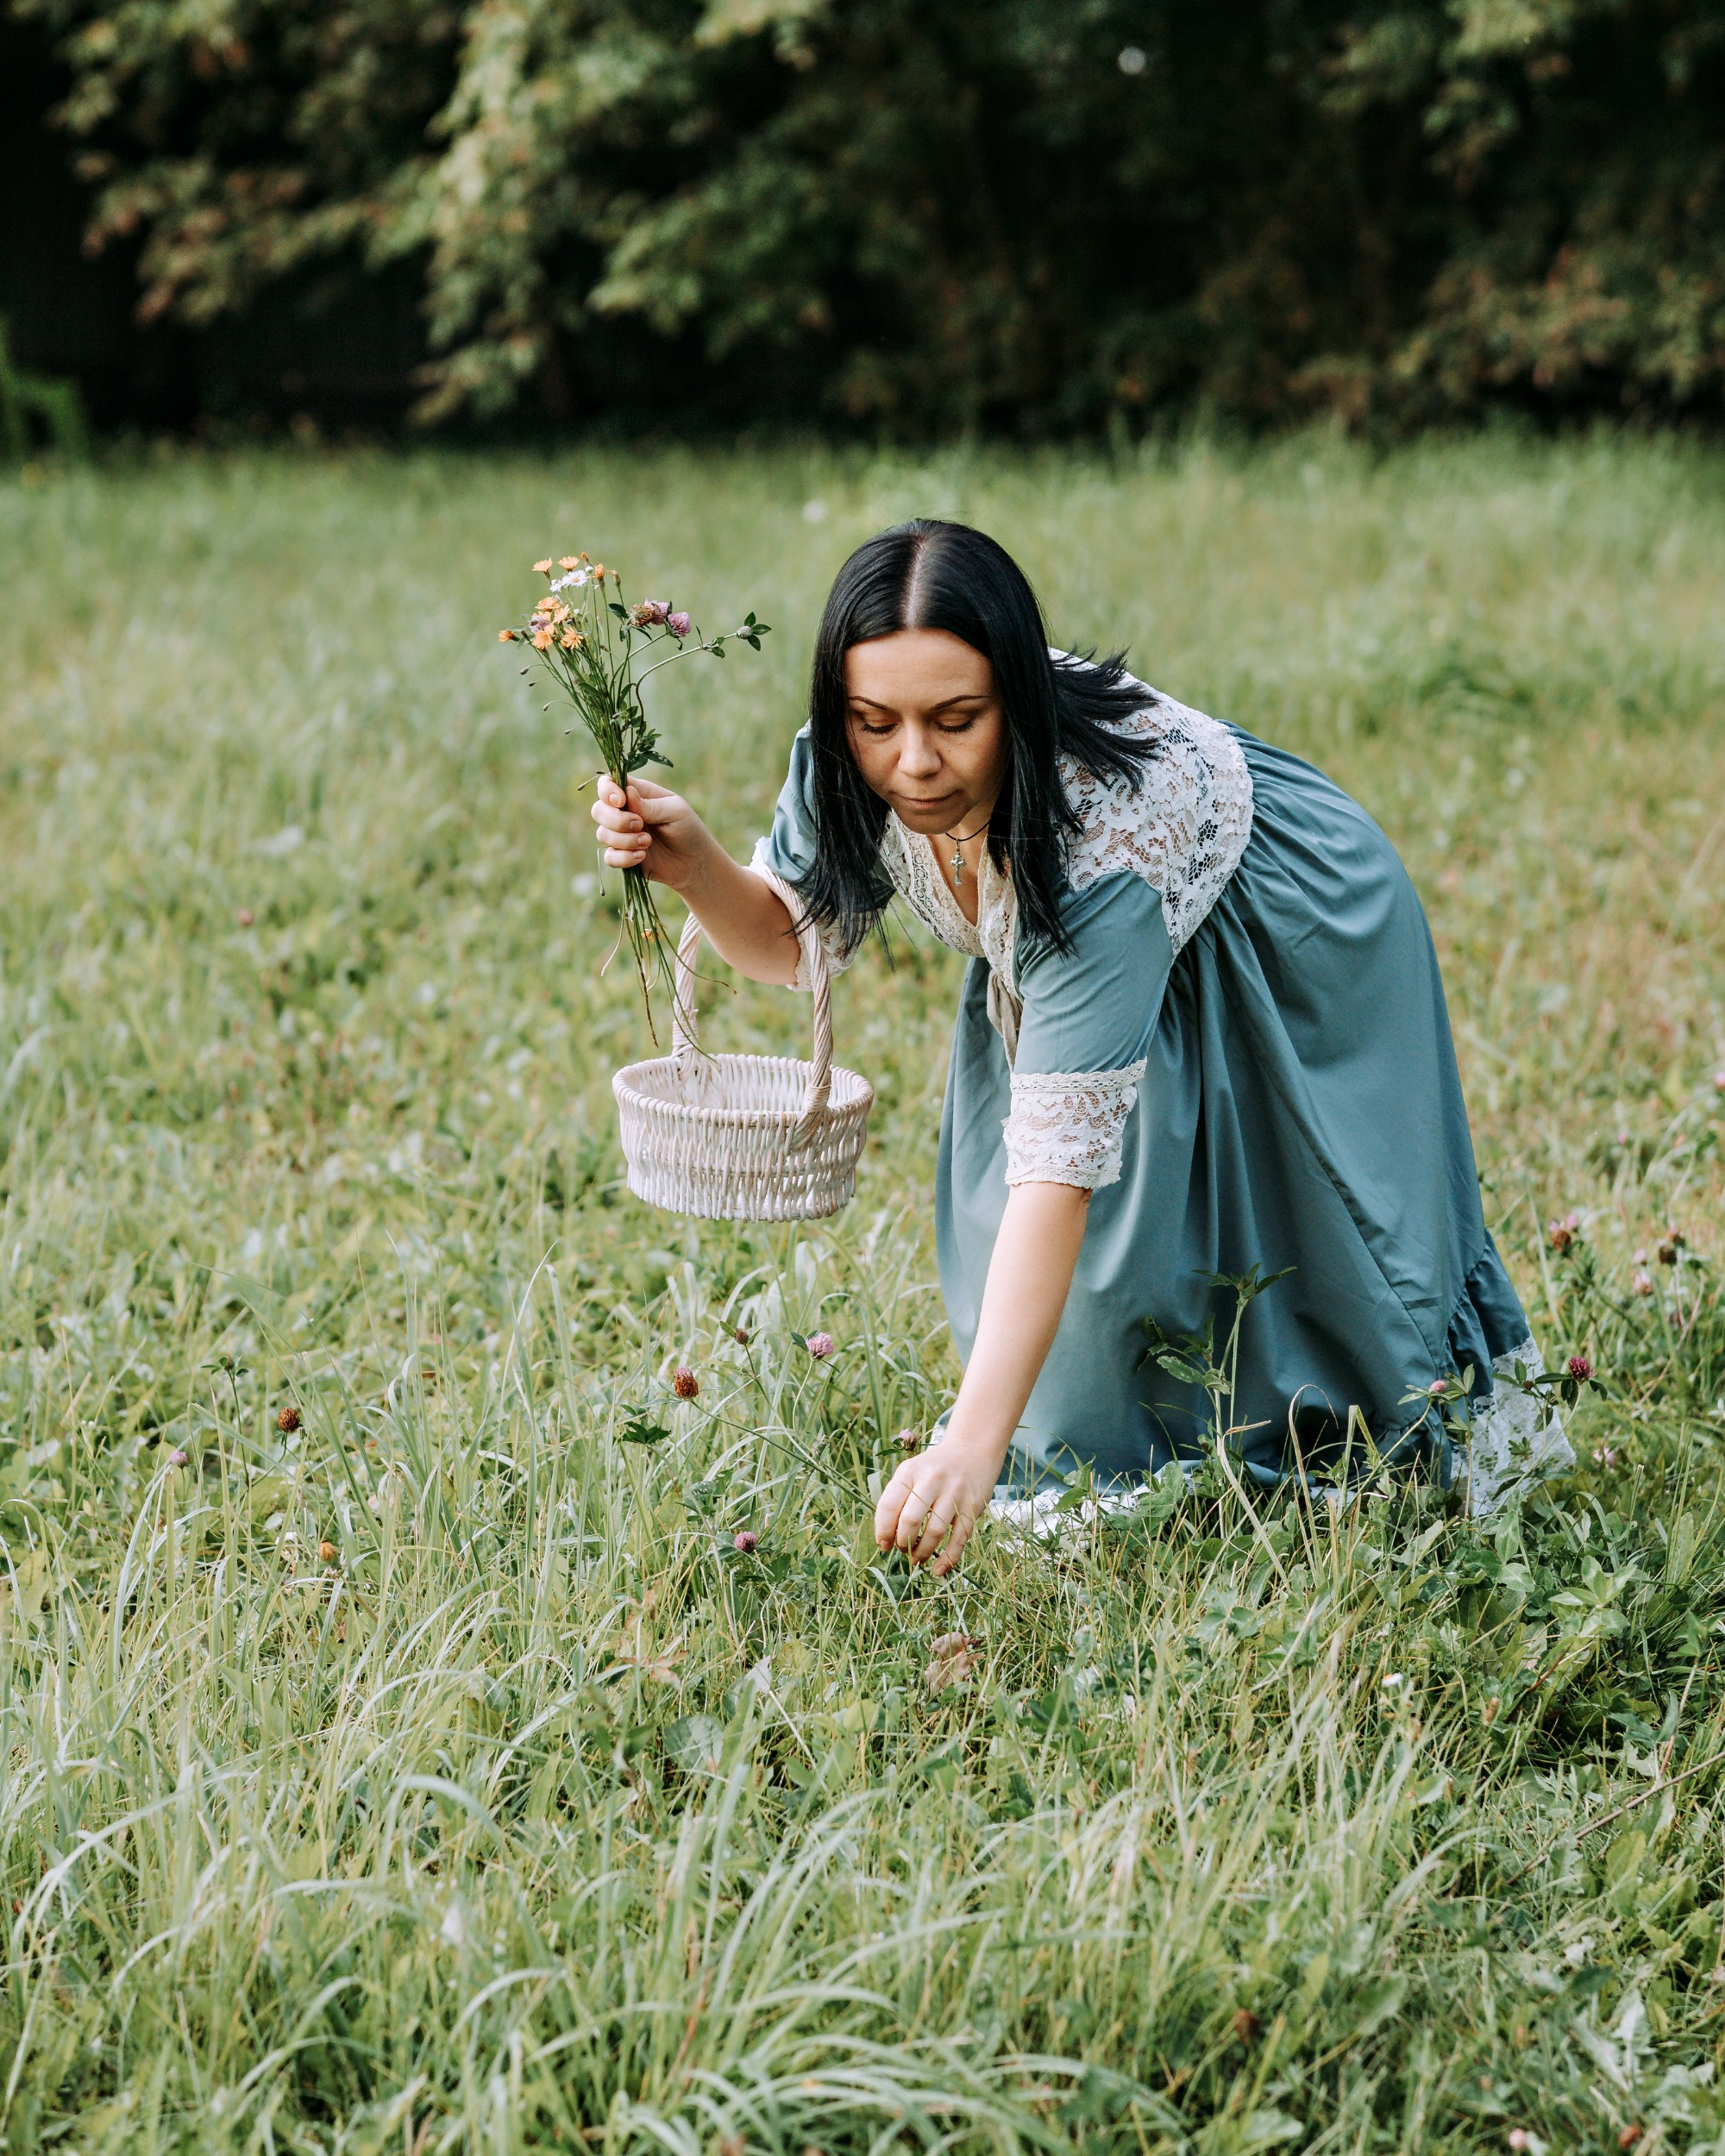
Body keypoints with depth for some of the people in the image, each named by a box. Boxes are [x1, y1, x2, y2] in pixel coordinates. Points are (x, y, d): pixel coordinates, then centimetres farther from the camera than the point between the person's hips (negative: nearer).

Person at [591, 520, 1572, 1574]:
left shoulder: (1103, 837, -46)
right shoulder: (858, 767, -28)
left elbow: (1060, 1163, -50)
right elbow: (794, 940, -7)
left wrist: (973, 1448, -56)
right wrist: (694, 862, -30)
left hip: (1299, 938, -5)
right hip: (1071, 933, 6)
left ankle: (1470, 1395, 32)